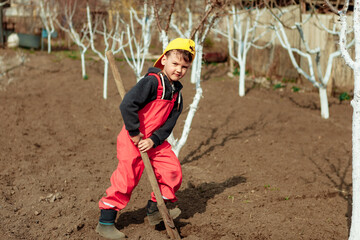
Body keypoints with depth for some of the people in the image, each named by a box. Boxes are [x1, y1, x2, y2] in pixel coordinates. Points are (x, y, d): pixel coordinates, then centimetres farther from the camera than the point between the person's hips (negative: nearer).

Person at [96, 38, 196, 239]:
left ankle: (155, 209, 24)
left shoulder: (177, 94, 7)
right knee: (127, 179, -6)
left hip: (156, 141, 7)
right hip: (133, 140, -7)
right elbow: (127, 105, -27)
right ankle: (105, 222, 9)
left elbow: (168, 125, 2)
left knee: (173, 170, 4)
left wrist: (153, 140, -14)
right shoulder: (152, 81, -17)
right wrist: (135, 133, -21)